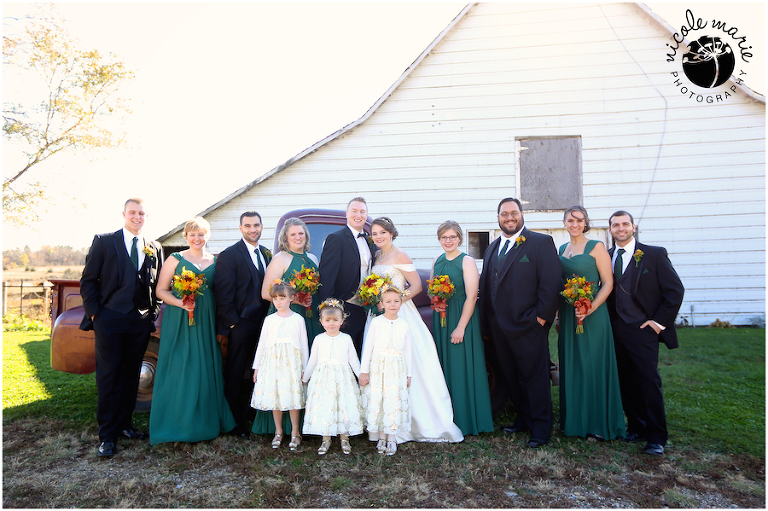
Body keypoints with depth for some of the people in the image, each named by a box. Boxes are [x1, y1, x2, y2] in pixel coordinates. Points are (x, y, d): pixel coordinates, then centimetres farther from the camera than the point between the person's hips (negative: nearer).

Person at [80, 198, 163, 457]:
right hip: (110, 319, -3)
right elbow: (88, 280, 0)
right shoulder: (104, 242, 2)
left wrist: (153, 312, 3)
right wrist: (94, 312, -7)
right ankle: (107, 436, 9)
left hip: (141, 322, 4)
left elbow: (158, 285, 14)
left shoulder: (154, 249, 11)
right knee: (108, 377, 1)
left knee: (131, 376, 12)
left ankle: (123, 425, 26)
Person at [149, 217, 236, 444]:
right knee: (178, 369, -1)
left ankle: (205, 422, 20)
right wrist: (180, 302, -18)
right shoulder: (175, 259, 2)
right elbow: (161, 290, -1)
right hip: (179, 322, -3)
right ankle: (177, 423, 11)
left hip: (205, 322, 3)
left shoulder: (214, 261, 10)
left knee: (206, 369, 7)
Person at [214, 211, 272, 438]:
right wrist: (231, 324, -12)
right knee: (235, 374, 7)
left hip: (263, 323, 5)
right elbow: (223, 294, -10)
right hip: (241, 324, -5)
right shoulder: (229, 255, -7)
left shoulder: (266, 254, 11)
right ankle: (235, 422, 19)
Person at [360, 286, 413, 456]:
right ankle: (381, 437, 14)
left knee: (394, 401, -1)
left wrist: (409, 374, 11)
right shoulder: (376, 322, 1)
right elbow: (368, 346, 1)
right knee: (377, 401, 0)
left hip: (397, 368, 1)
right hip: (377, 367, -1)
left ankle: (391, 438, 12)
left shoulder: (404, 325, 6)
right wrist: (364, 371, -1)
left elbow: (408, 350, 11)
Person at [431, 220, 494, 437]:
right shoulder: (437, 261, 10)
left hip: (461, 319, -6)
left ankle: (466, 420, 13)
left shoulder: (467, 262, -9)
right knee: (444, 367, 11)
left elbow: (471, 297, -14)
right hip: (440, 320, 6)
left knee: (462, 367, -1)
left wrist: (460, 327, -18)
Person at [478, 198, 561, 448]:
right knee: (512, 377, 15)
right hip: (499, 328, 7)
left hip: (528, 326, -6)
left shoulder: (541, 242, -5)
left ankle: (541, 428, 18)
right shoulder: (492, 248, 15)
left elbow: (551, 282, -11)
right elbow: (485, 286, 17)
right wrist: (487, 320, 10)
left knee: (534, 378, 4)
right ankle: (524, 419, 32)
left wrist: (541, 316, -15)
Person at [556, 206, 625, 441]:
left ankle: (598, 425, 12)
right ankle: (574, 421, 23)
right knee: (571, 367, 11)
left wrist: (591, 307, -21)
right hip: (567, 315, 6)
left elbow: (608, 283, -9)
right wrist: (557, 309, 6)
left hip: (593, 316, -6)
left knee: (593, 366, -1)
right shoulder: (562, 249, 12)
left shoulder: (596, 247, -5)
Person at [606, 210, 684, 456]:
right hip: (616, 330, 4)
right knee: (626, 382, 8)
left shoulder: (655, 254, -2)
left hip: (643, 328, -4)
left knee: (648, 381, -5)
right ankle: (636, 427, 21)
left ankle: (656, 436, 5)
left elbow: (675, 290, -2)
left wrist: (660, 321, -7)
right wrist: (608, 323, 3)